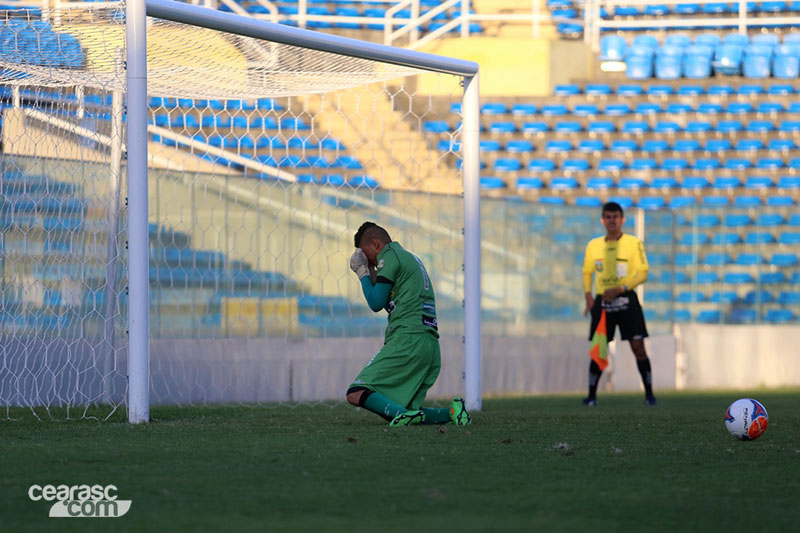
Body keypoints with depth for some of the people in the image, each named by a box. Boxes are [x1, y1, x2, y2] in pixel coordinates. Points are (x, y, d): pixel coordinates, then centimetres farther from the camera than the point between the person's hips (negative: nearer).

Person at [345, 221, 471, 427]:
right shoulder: (412, 259, 27)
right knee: (396, 410, 10)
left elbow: (376, 303, -4)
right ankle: (450, 413, -6)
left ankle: (403, 414, -34)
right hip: (431, 345, 9)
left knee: (356, 394, -13)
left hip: (407, 339, -9)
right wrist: (370, 272, 27)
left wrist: (363, 273, 9)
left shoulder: (390, 257, -1)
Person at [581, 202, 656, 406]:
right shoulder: (593, 245, 10)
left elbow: (642, 274, -4)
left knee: (638, 346, -8)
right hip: (602, 301, 3)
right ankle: (591, 395, 6)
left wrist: (619, 289, -16)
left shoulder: (633, 243, -1)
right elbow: (587, 272, 19)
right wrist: (588, 296, 2)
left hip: (626, 299, -3)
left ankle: (649, 393, -1)